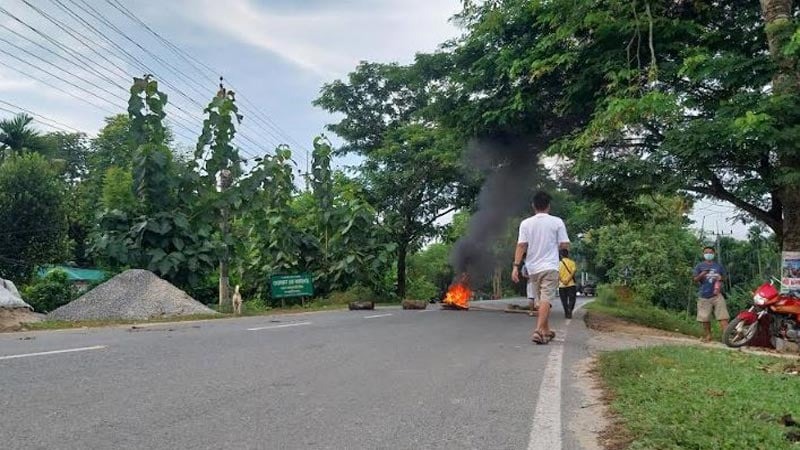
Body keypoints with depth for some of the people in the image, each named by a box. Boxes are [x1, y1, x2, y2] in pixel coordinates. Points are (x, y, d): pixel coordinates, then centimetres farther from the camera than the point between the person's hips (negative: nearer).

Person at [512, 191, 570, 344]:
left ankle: (546, 330, 27)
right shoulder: (557, 222, -3)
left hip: (533, 268, 3)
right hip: (550, 267, -3)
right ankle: (539, 331, -23)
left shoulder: (526, 223, 1)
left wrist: (516, 266, -7)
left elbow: (521, 245, -7)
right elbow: (565, 245, -2)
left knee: (542, 300, 16)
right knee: (546, 300, -8)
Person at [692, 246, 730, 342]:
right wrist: (702, 275, -20)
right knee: (705, 318, 4)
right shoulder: (700, 266, 4)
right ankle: (708, 335, 18)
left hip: (717, 295, 0)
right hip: (704, 296, 0)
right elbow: (695, 280, -1)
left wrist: (721, 278, -3)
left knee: (723, 316, -9)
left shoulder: (718, 266, 10)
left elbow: (725, 276, 20)